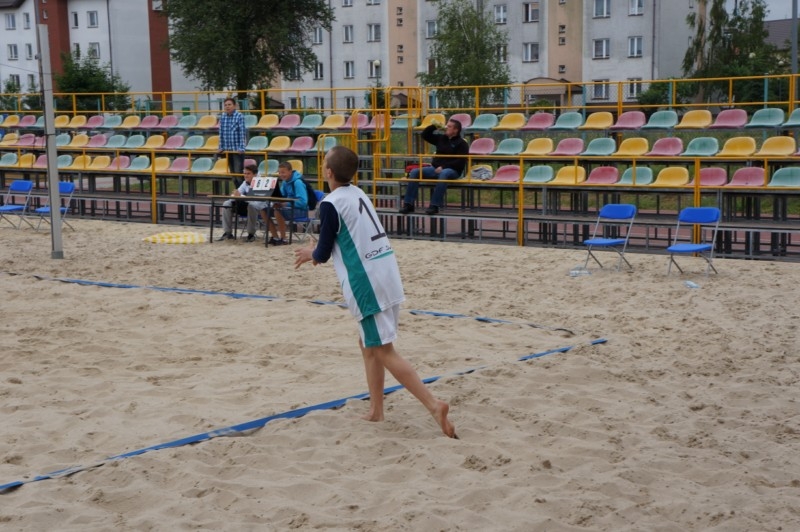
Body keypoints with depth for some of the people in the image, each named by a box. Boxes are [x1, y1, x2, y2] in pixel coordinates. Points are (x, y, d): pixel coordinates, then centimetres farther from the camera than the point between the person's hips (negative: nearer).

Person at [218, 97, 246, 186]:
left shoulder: (239, 116, -9)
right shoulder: (222, 117, 6)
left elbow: (242, 133, -13)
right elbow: (221, 133, 12)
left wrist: (241, 148, -18)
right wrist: (221, 147, 10)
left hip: (237, 150, -5)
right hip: (228, 150, 6)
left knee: (238, 174, -9)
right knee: (232, 174, 10)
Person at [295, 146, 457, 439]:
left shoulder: (331, 204, -12)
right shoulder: (358, 194, 13)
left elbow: (323, 253, -5)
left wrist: (310, 253, 16)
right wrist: (318, 251, 26)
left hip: (367, 283, -9)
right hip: (388, 274, 9)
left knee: (383, 351, -5)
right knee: (368, 344, 19)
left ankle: (434, 405, -14)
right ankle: (376, 411, 24)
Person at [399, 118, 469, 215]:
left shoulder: (462, 143, 0)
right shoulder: (441, 138, 18)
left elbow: (460, 162, -12)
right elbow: (425, 135, 23)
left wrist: (443, 167, -21)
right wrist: (434, 126, 6)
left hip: (452, 170, -6)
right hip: (435, 168, 6)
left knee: (444, 174, -42)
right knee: (414, 172, -16)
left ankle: (435, 205, -44)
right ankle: (408, 204, -20)